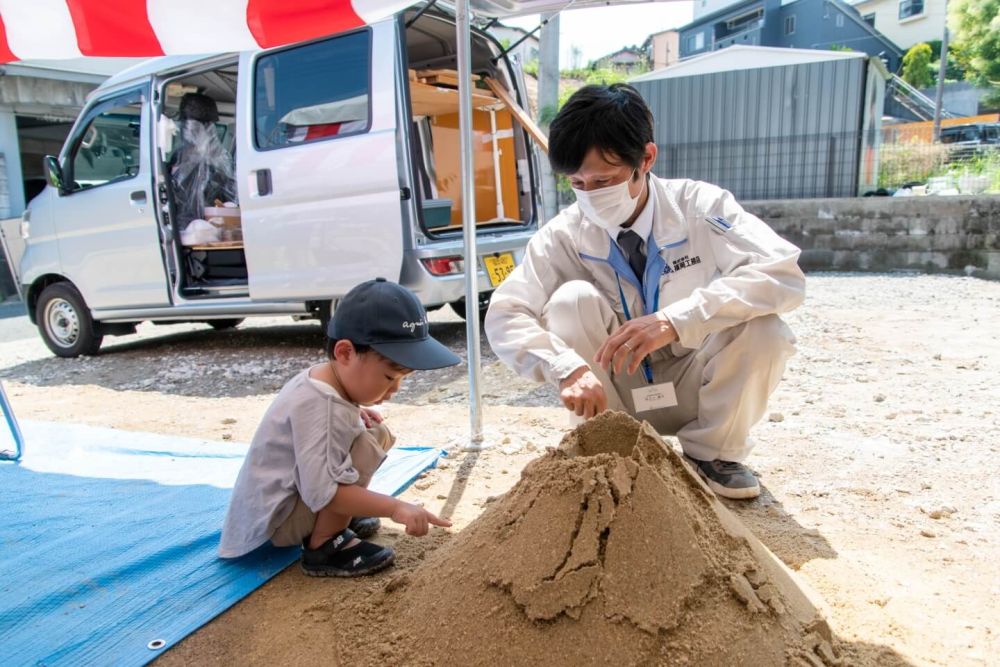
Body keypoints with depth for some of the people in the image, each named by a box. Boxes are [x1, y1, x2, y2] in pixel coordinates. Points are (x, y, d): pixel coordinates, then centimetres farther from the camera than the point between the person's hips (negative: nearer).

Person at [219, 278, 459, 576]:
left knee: (378, 433, 10)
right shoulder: (319, 406, -31)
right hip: (274, 518, -10)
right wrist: (395, 507, -34)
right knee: (369, 443, -28)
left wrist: (353, 414, 5)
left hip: (291, 497, 10)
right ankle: (323, 547, -14)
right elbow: (323, 492, -36)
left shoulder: (324, 379, -2)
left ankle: (335, 519, 13)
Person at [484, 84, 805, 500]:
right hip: (614, 394, 0)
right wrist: (568, 368, -38)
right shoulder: (565, 235, -14)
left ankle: (712, 453, -1)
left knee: (762, 327, -28)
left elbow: (785, 275, -28)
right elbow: (504, 315, -19)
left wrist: (674, 320, -41)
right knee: (572, 299, -26)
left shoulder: (700, 206, -16)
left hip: (694, 387, 0)